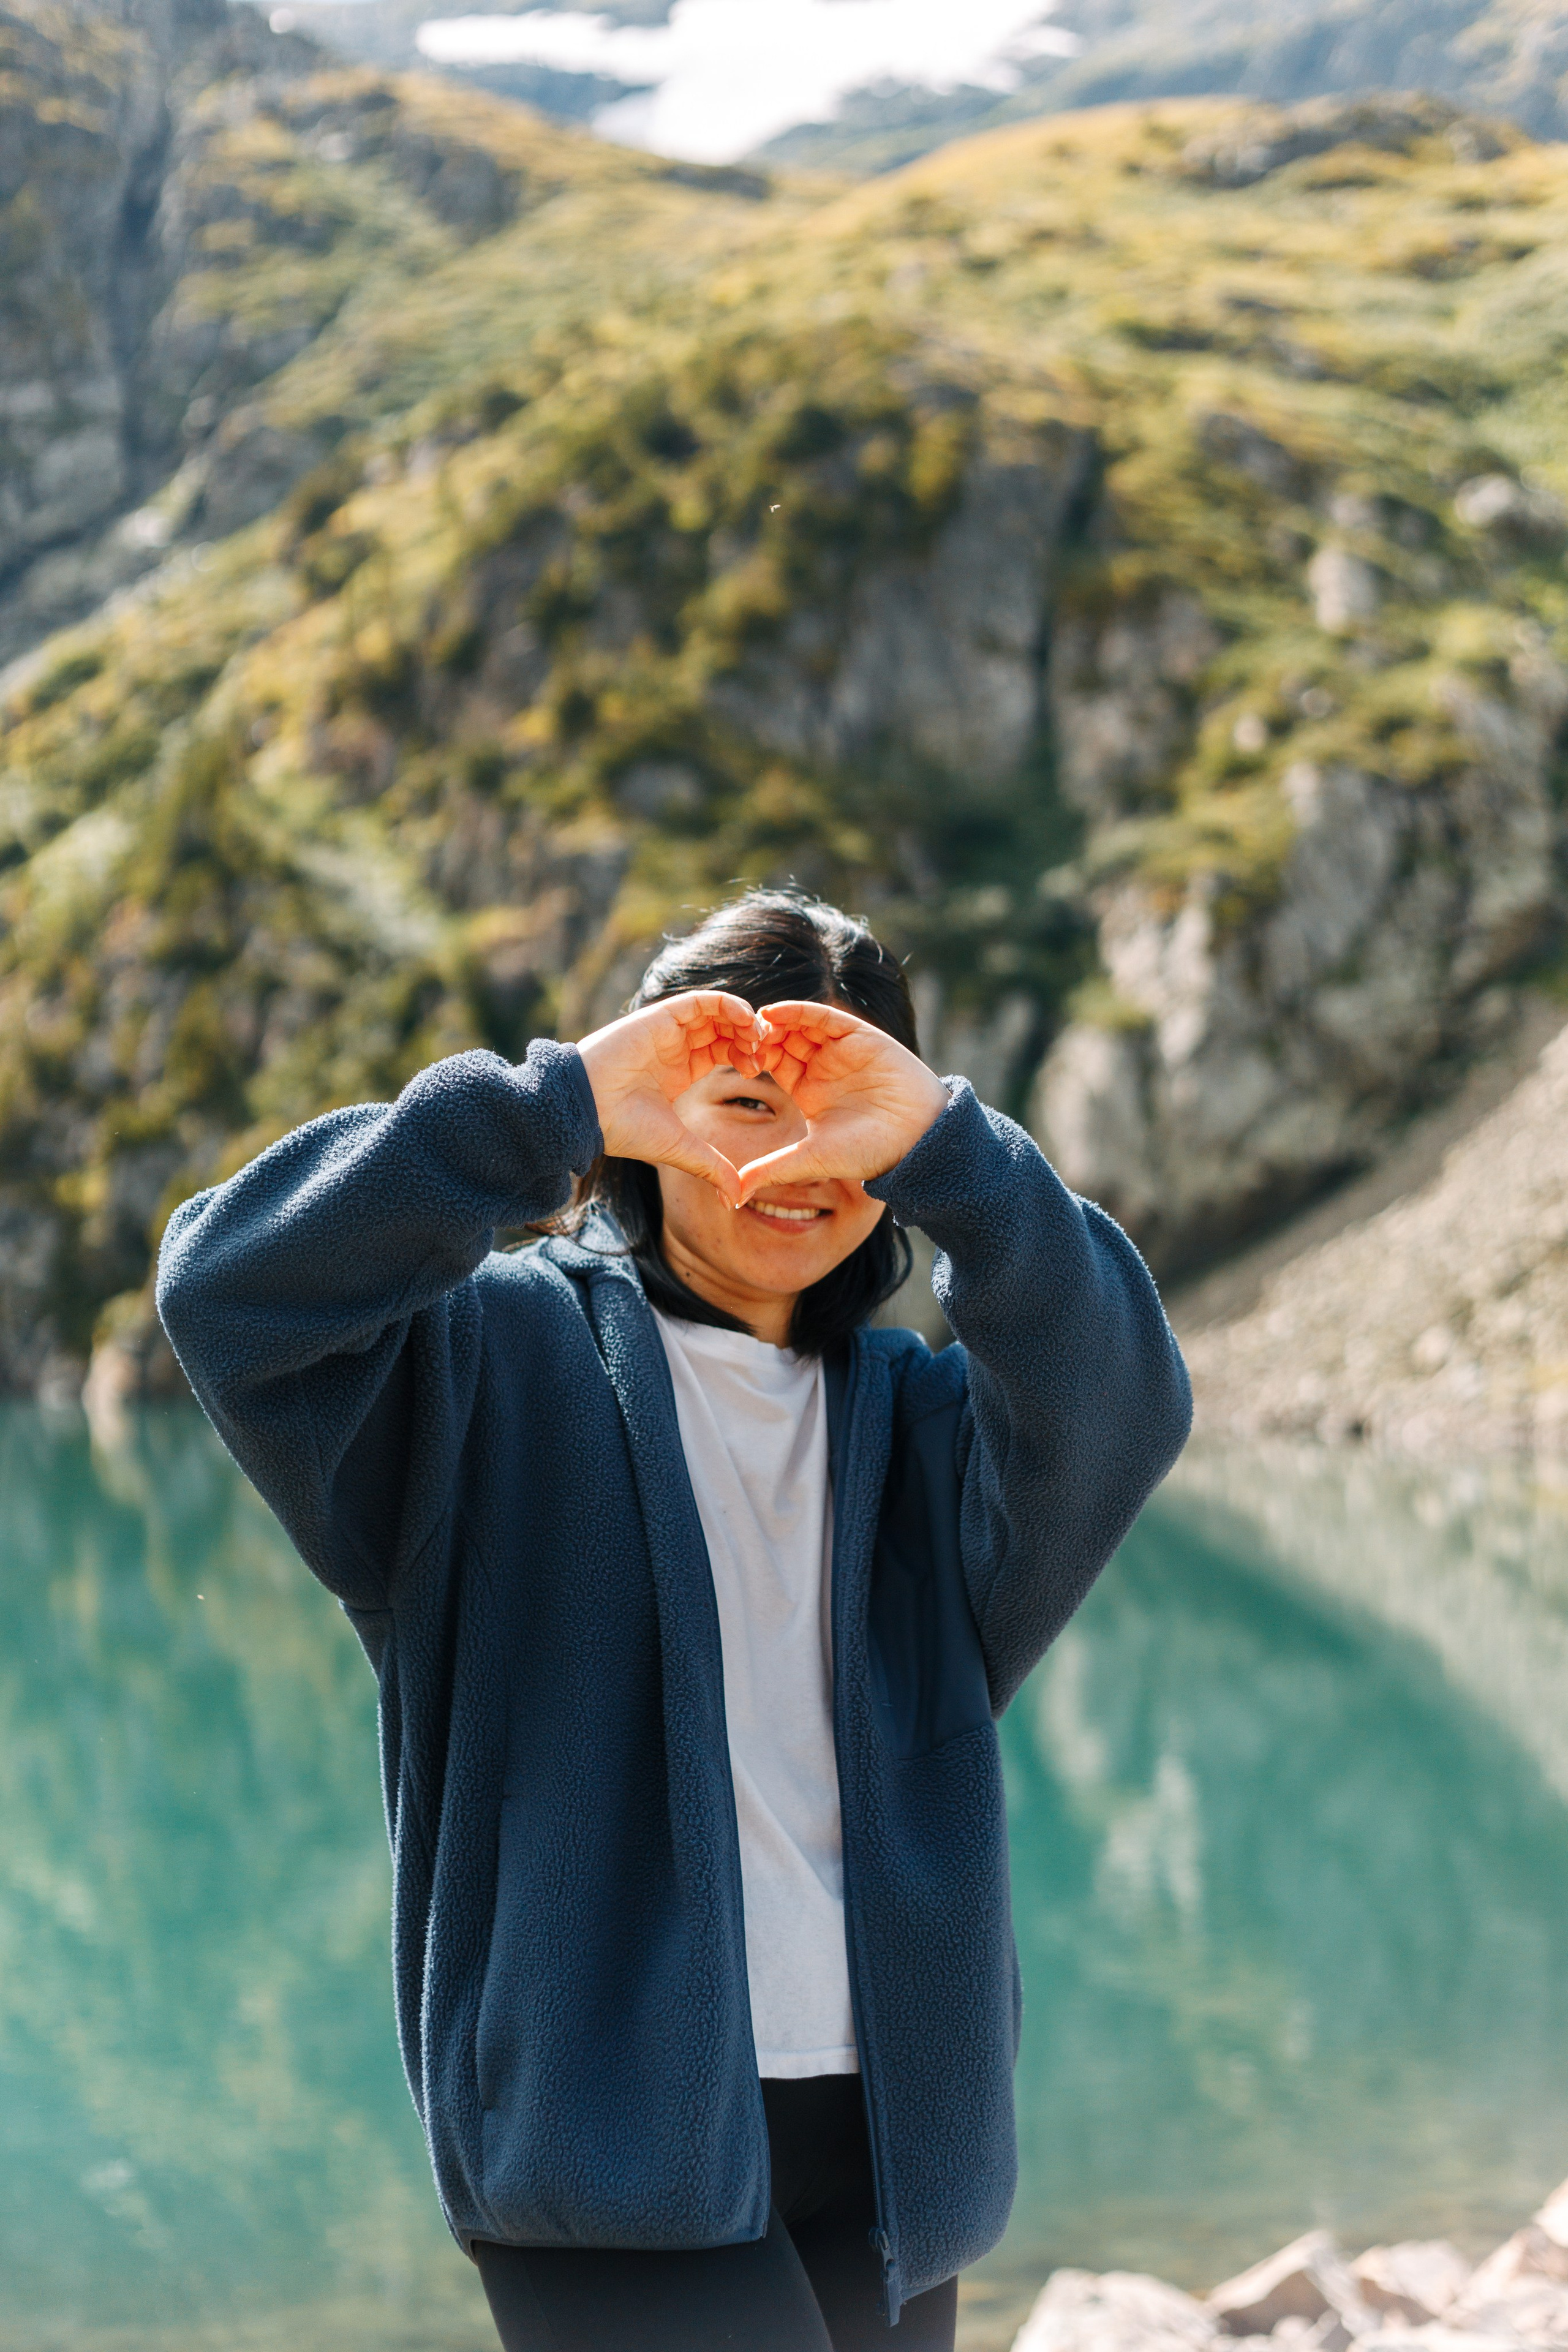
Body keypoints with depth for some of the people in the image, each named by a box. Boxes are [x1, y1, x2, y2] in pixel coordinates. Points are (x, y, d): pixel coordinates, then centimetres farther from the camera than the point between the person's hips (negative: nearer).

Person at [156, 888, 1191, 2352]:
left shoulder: (922, 1419, 14)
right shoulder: (499, 1360, 3)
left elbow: (1115, 1417, -8)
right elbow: (236, 1296, -15)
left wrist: (947, 1151, -23)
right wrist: (551, 1109, -21)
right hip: (607, 2126, -4)